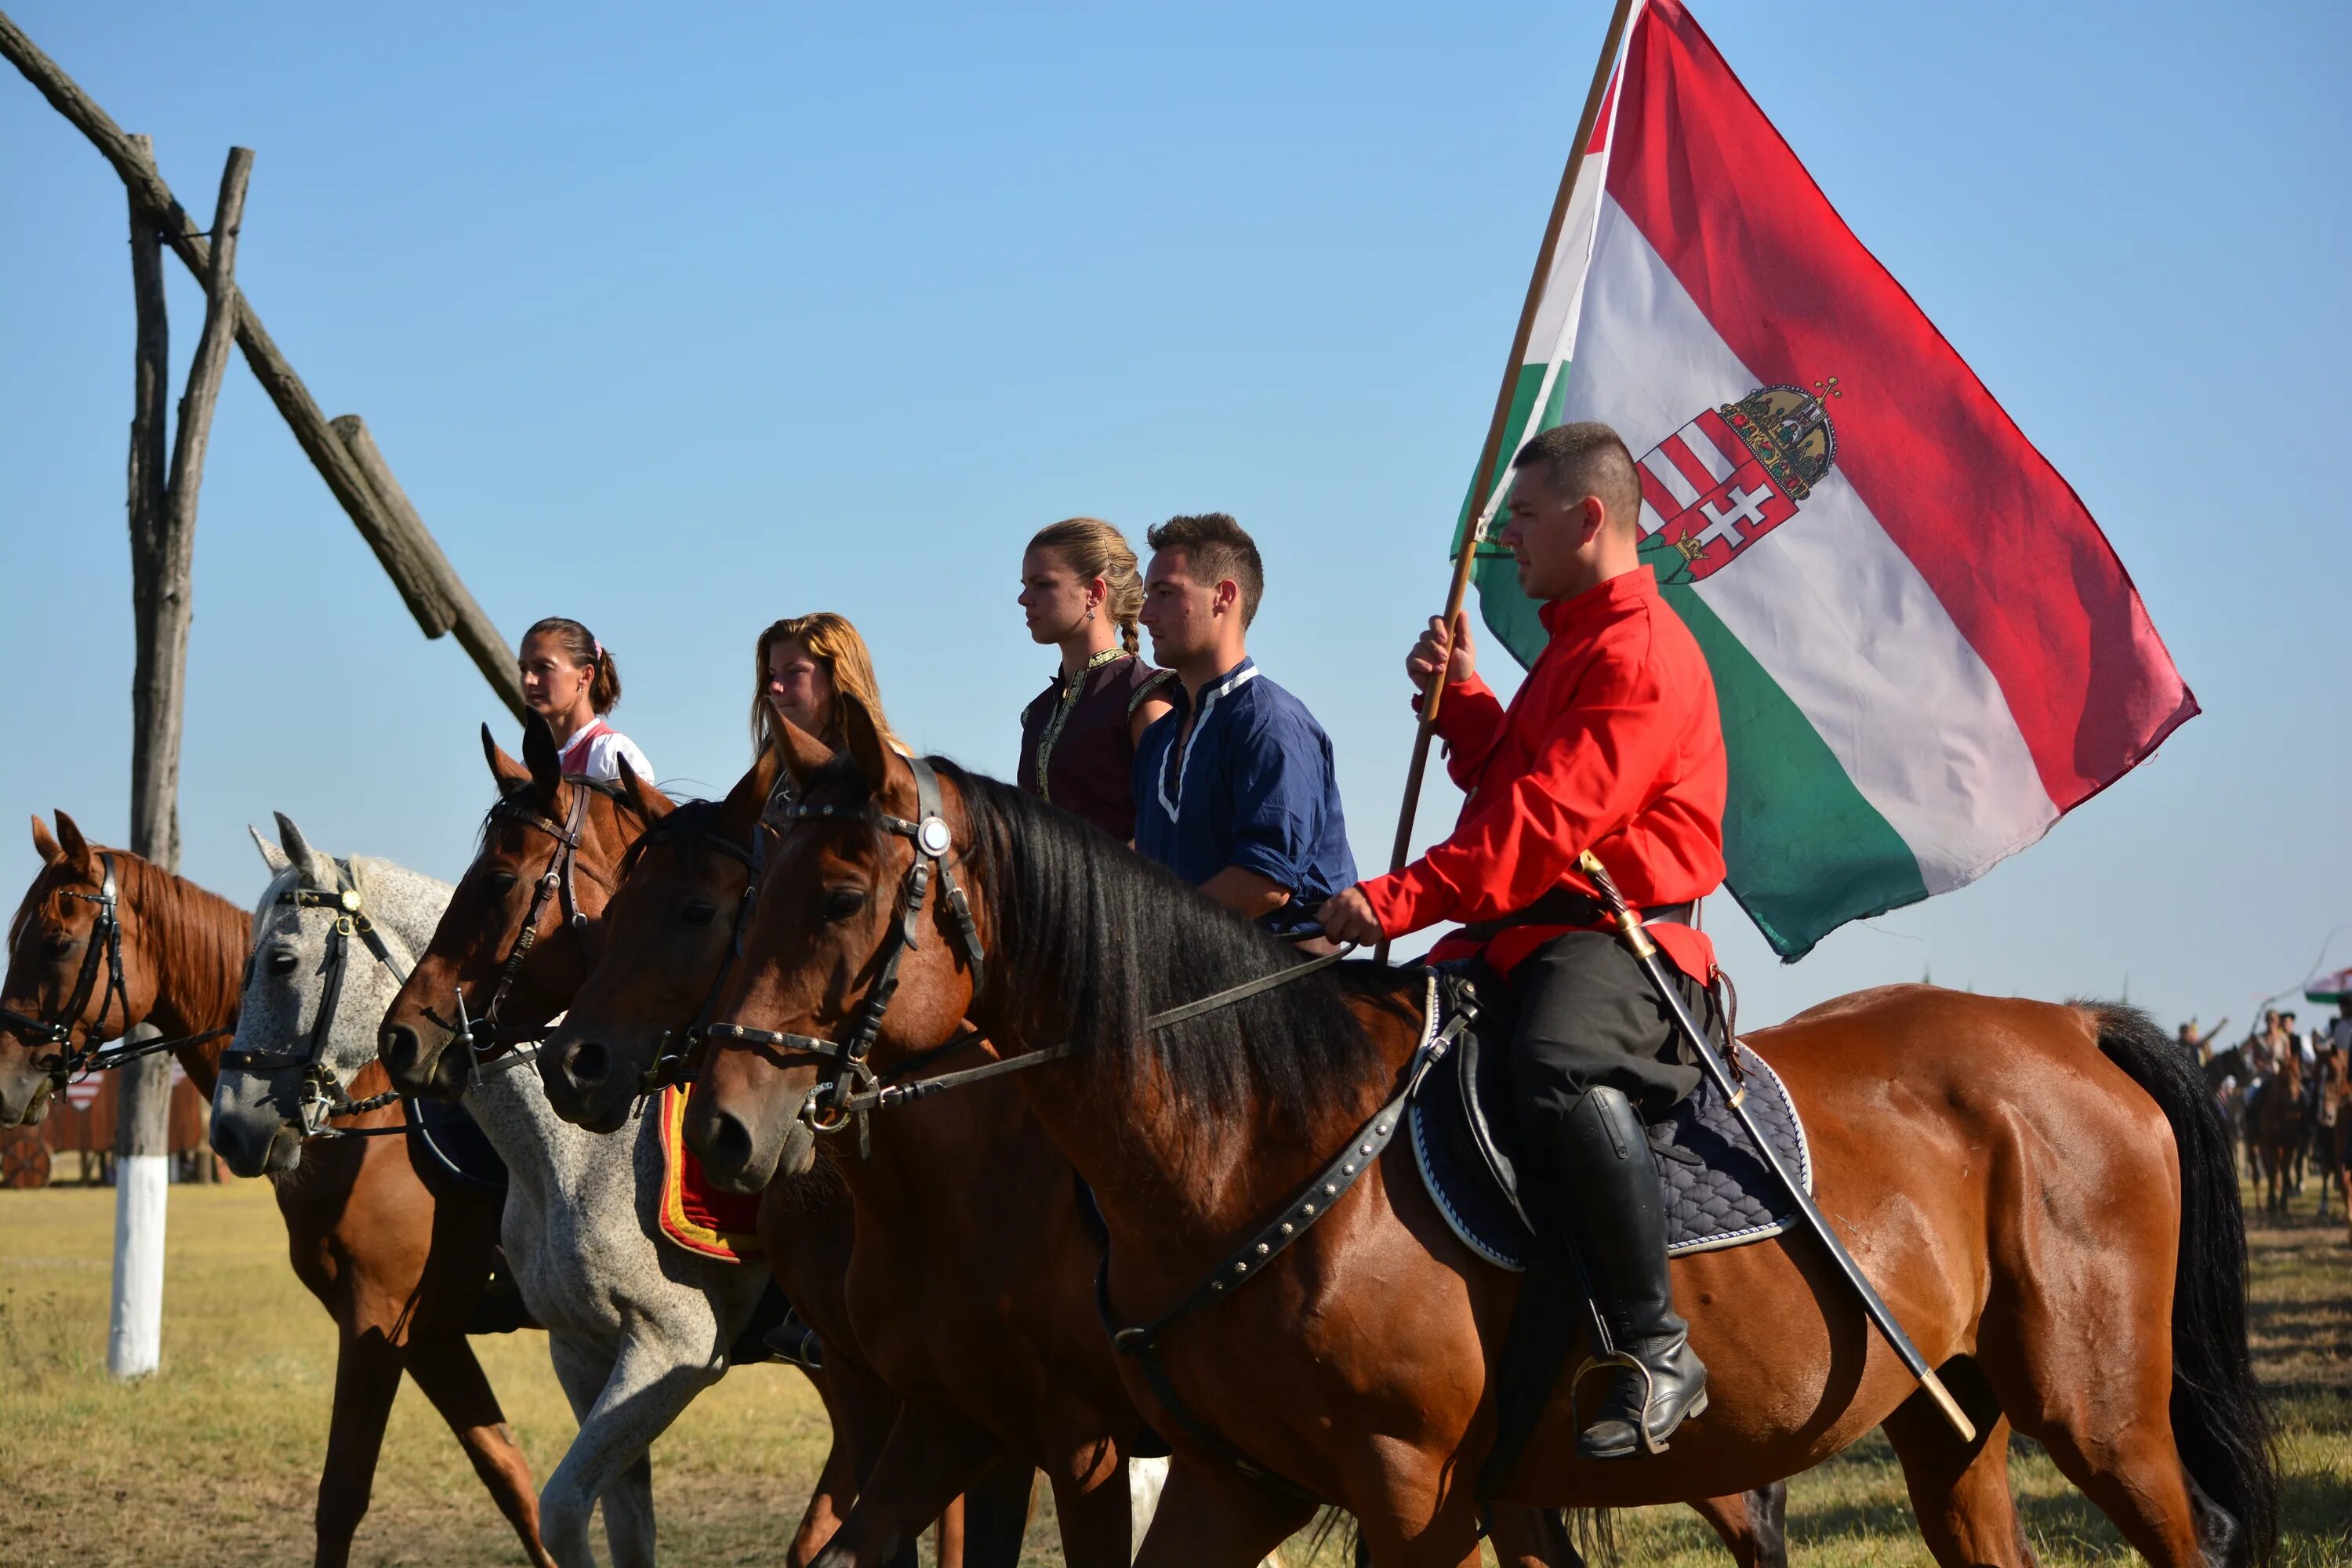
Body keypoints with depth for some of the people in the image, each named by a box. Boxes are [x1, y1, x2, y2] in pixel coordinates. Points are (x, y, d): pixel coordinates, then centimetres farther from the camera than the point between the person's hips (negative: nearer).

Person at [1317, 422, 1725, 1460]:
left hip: (1617, 934, -11)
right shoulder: (1577, 647, 24)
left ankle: (1658, 1349, -34)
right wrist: (1461, 700, 18)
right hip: (1529, 932, 11)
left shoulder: (1640, 652, -11)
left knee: (1557, 1068, -39)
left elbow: (1548, 818, -22)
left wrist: (1402, 899, -26)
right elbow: (1511, 780, 34)